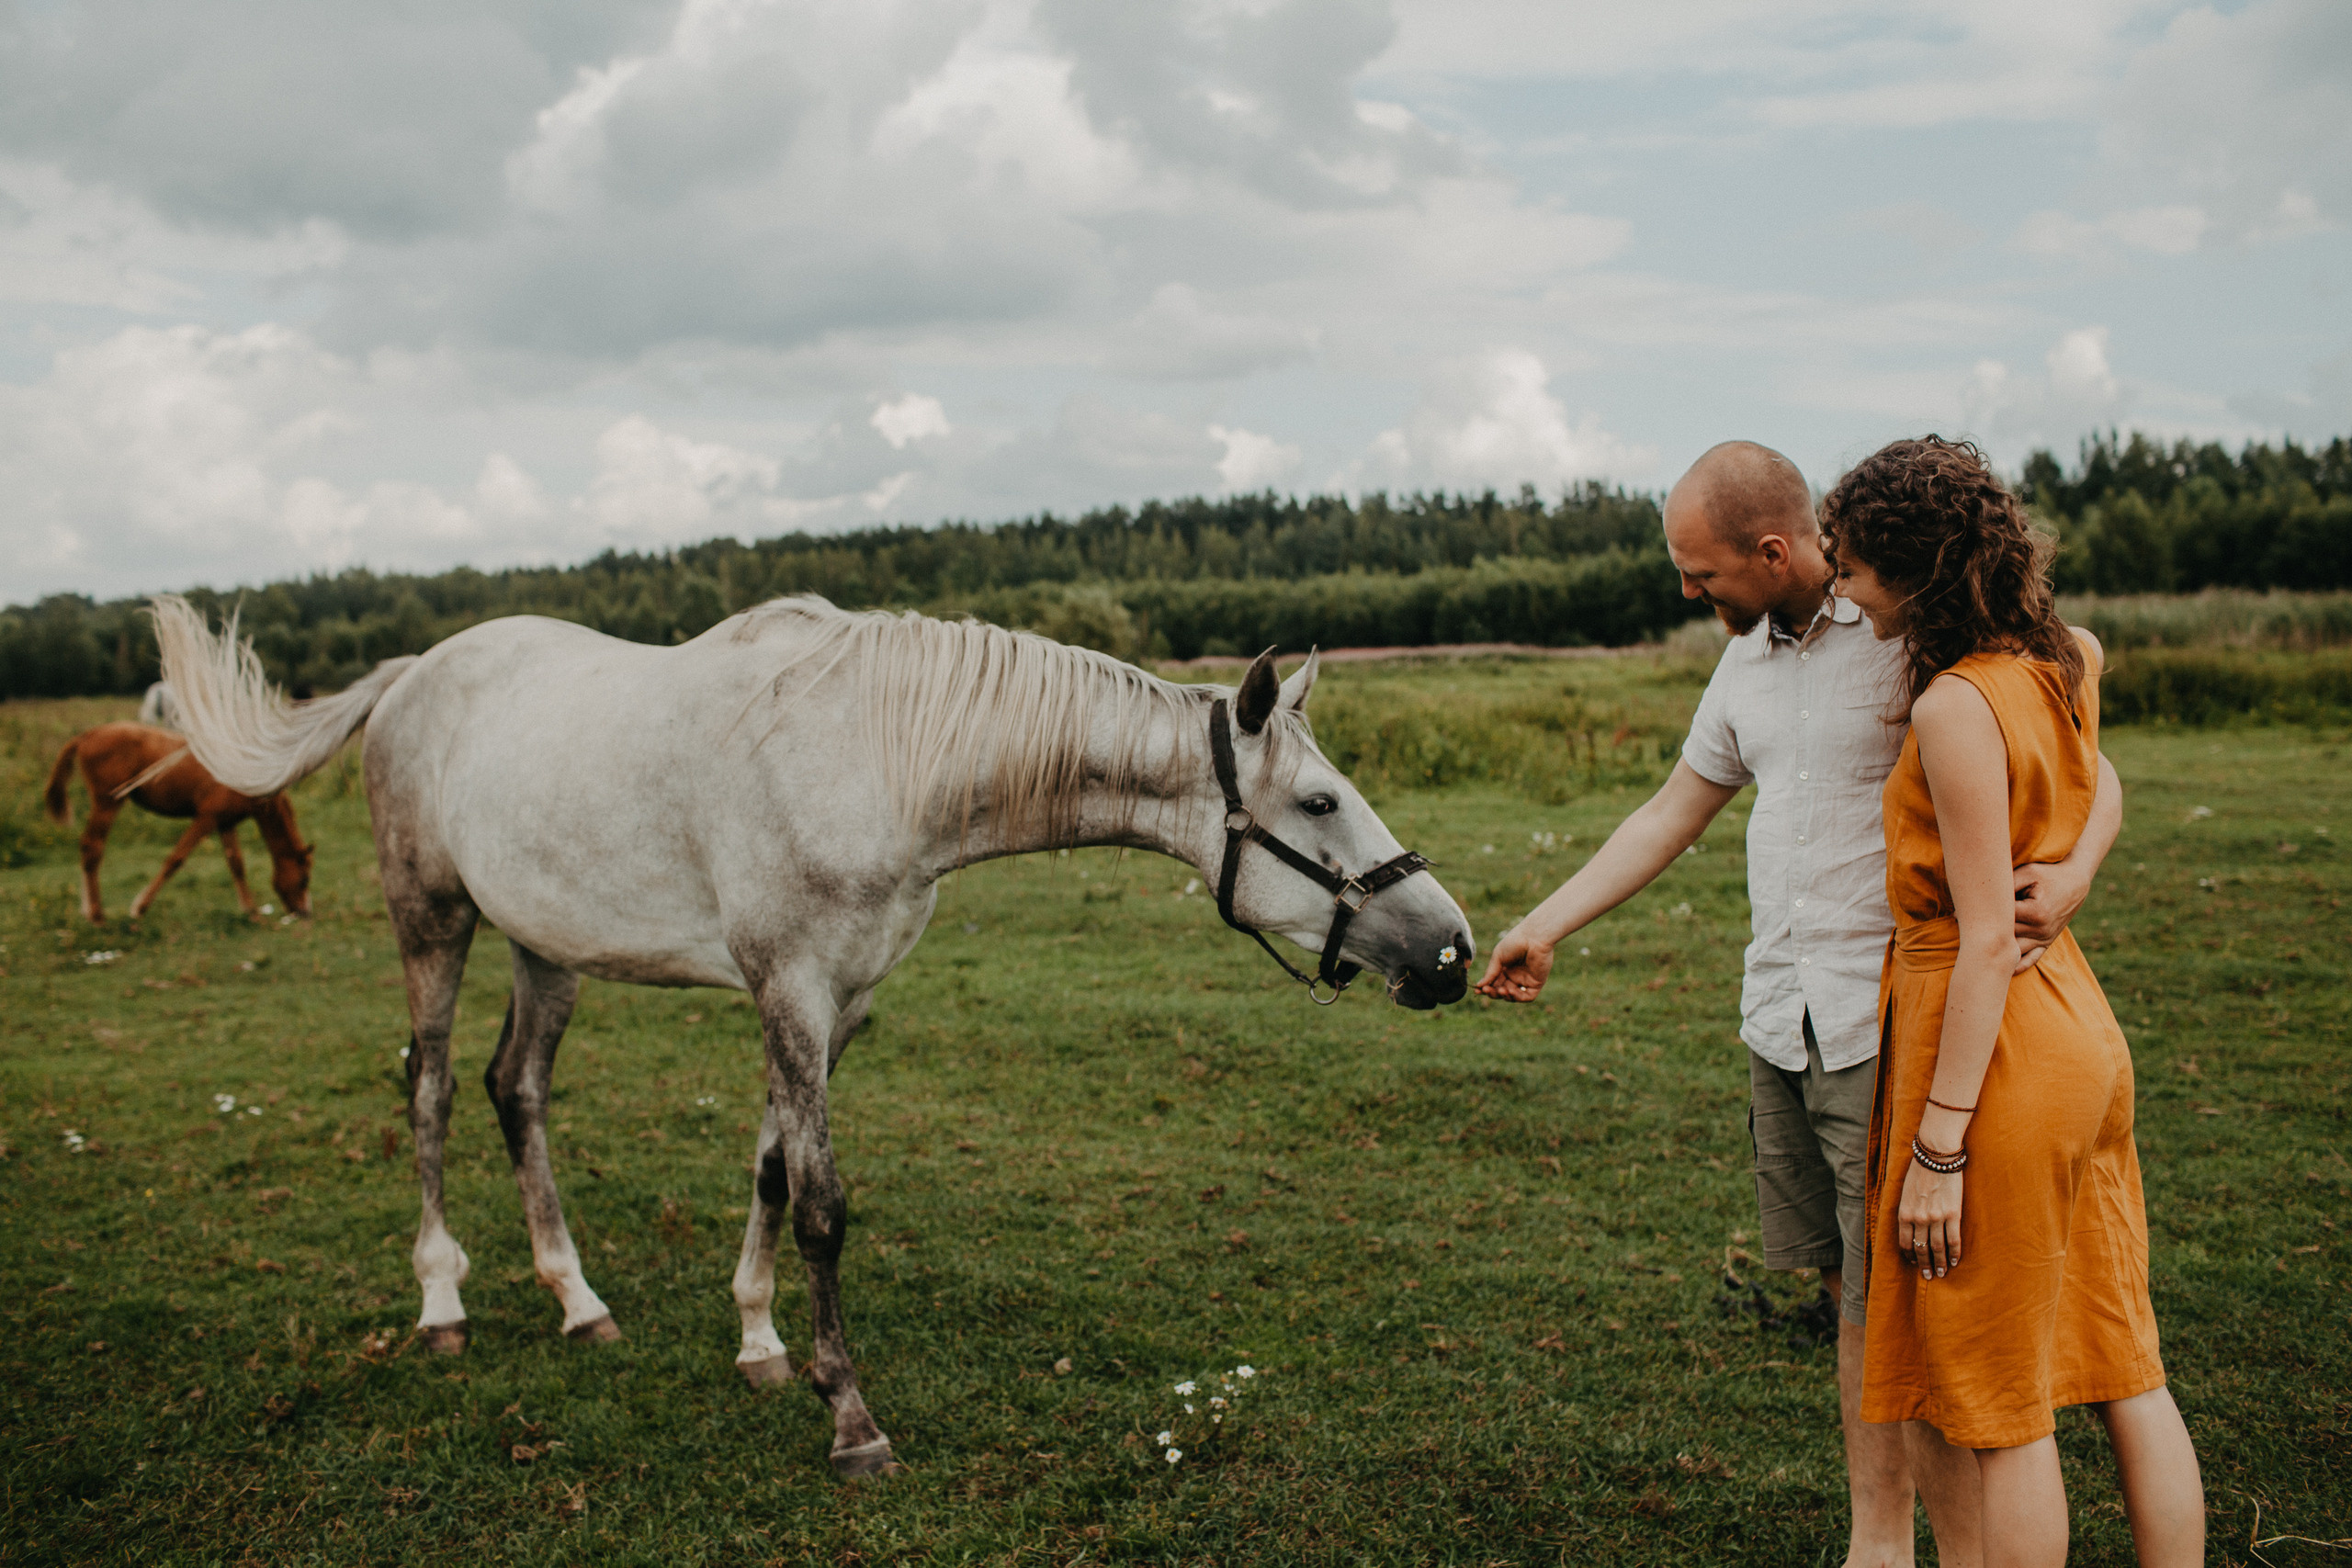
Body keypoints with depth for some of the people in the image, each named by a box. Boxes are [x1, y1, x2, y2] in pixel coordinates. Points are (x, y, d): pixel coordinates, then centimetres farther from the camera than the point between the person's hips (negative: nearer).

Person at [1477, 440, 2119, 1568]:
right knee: (1851, 1296, 15)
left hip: (1892, 1031, -7)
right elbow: (1672, 814, 19)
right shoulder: (1748, 660, 10)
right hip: (1781, 1021, 7)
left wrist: (2071, 876, -29)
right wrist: (1545, 928, 18)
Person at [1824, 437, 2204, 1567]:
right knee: (2123, 1368, 16)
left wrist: (1937, 1149, -19)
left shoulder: (1956, 708, -20)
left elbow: (1986, 941, -22)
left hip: (1995, 1051, -9)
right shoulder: (2065, 665, 4)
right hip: (2082, 1041, 9)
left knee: (2002, 1407, 5)